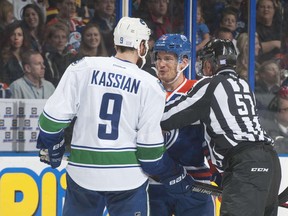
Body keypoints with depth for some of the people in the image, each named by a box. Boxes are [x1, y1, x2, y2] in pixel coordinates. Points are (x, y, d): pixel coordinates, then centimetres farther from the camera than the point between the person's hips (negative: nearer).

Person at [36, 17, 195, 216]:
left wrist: (51, 148, 17)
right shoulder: (150, 85, -4)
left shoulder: (83, 68, -2)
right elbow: (150, 145, -7)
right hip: (127, 176, -1)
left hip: (82, 173, 2)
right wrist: (174, 176, 7)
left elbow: (54, 115, -2)